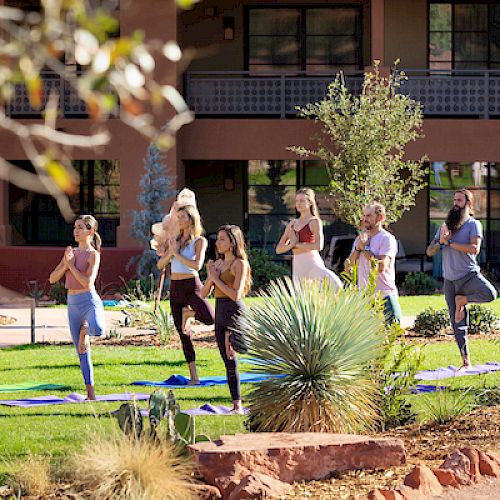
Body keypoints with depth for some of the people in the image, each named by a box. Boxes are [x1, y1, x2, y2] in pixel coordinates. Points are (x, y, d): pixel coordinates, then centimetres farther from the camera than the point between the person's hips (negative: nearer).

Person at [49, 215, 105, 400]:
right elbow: (52, 279, 9)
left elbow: (88, 282, -18)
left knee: (98, 330, -41)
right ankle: (90, 393, 13)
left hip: (90, 301, -6)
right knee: (82, 354, 8)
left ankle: (86, 328, -8)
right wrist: (65, 265, -7)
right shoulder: (70, 252, 14)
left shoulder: (93, 254, -5)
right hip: (72, 304, 6)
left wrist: (71, 265, -10)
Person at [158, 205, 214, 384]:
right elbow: (160, 264, 10)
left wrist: (177, 253, -13)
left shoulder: (199, 241, -4)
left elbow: (197, 265, -19)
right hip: (175, 289, 5)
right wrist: (171, 252, -8)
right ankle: (193, 377, 8)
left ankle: (188, 313, 1)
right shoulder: (176, 240, 14)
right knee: (184, 335, 4)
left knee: (210, 319, -31)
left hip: (192, 286, -5)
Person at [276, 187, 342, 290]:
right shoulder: (292, 224, 16)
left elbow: (318, 246, -16)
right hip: (297, 265, 5)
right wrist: (291, 245, -5)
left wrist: (297, 244, -6)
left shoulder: (314, 222, 0)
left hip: (312, 263, -5)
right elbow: (279, 249, 16)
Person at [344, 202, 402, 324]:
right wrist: (358, 248, -7)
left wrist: (365, 248, -12)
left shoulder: (387, 239, -8)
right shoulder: (361, 238, 13)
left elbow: (381, 267, -20)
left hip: (385, 296, -6)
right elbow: (348, 265, 8)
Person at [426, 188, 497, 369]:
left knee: (490, 294, -35)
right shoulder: (445, 226, 14)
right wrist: (441, 241, -9)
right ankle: (466, 361, 11)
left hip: (469, 275, -4)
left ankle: (462, 300, -8)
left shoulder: (473, 224, -1)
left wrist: (450, 242, -16)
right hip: (450, 280, 4)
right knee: (458, 324, 3)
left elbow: (475, 249, -19)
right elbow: (430, 252, 11)